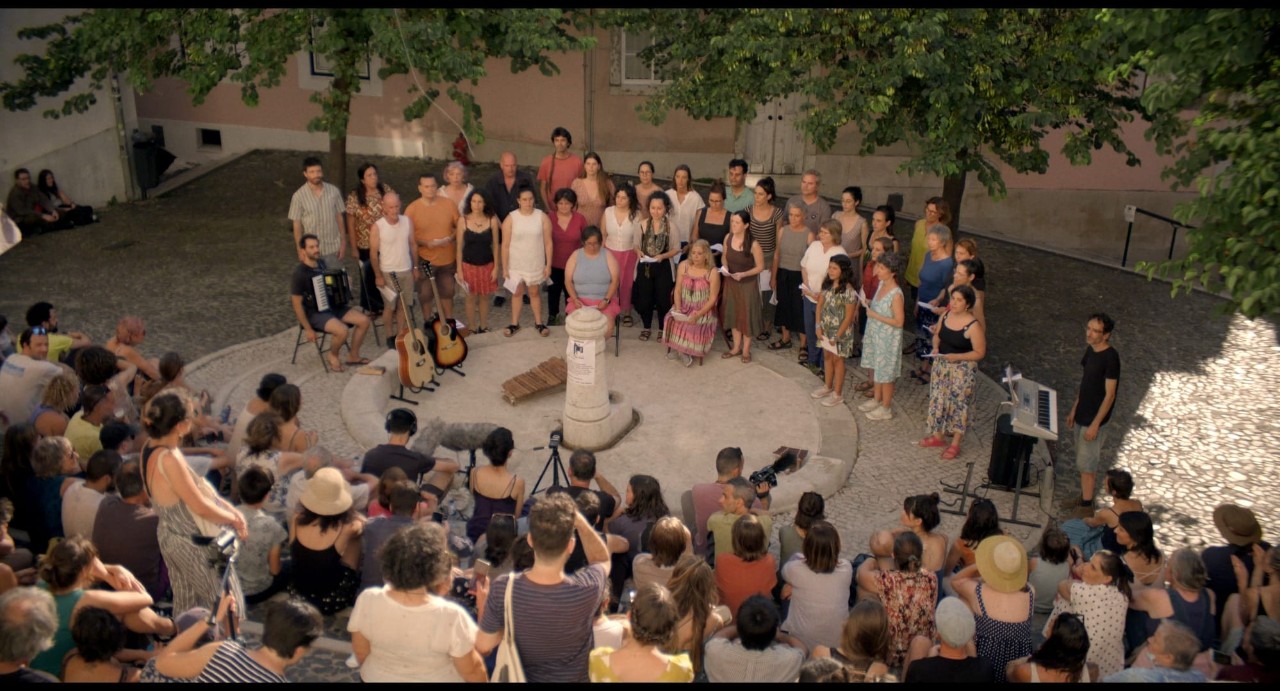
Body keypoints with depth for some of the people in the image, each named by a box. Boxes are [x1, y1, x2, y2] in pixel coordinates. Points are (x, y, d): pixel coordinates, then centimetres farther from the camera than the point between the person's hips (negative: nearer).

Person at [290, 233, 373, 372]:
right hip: (314, 313, -8)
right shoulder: (300, 273, -18)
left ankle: (353, 356, 10)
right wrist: (308, 329, -17)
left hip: (332, 306, 8)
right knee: (342, 331, -31)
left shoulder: (322, 263, 5)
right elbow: (297, 304, -16)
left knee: (364, 321, -6)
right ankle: (332, 355, 0)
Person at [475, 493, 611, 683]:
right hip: (572, 678, 0)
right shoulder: (587, 589, -33)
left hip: (520, 676, 1)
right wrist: (578, 519, -16)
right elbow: (603, 559, -8)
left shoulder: (503, 588, -30)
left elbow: (483, 647, -14)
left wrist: (483, 608, 1)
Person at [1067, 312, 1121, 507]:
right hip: (1082, 415, 8)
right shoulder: (1091, 350, 3)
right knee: (1083, 461, 19)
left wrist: (1095, 424, -20)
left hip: (1095, 419, -8)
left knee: (1086, 463, 1)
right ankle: (1083, 496, 33)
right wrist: (1074, 410, 17)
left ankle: (1086, 506, 12)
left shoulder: (1110, 357, -22)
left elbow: (1109, 395, -21)